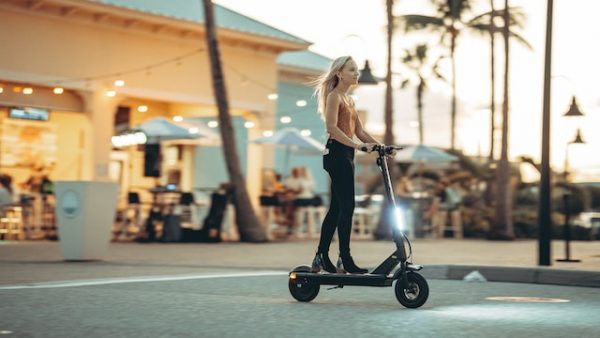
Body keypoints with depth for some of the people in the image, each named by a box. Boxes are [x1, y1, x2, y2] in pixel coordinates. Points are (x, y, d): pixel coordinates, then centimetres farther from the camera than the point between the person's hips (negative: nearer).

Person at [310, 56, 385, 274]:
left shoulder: (348, 99, 20)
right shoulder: (334, 96, -7)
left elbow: (359, 131, 17)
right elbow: (332, 127, -21)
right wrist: (357, 146, -28)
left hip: (346, 154, 9)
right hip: (336, 153, -9)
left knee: (336, 208, 10)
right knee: (347, 206, -11)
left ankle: (321, 258, 15)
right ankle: (345, 260, -10)